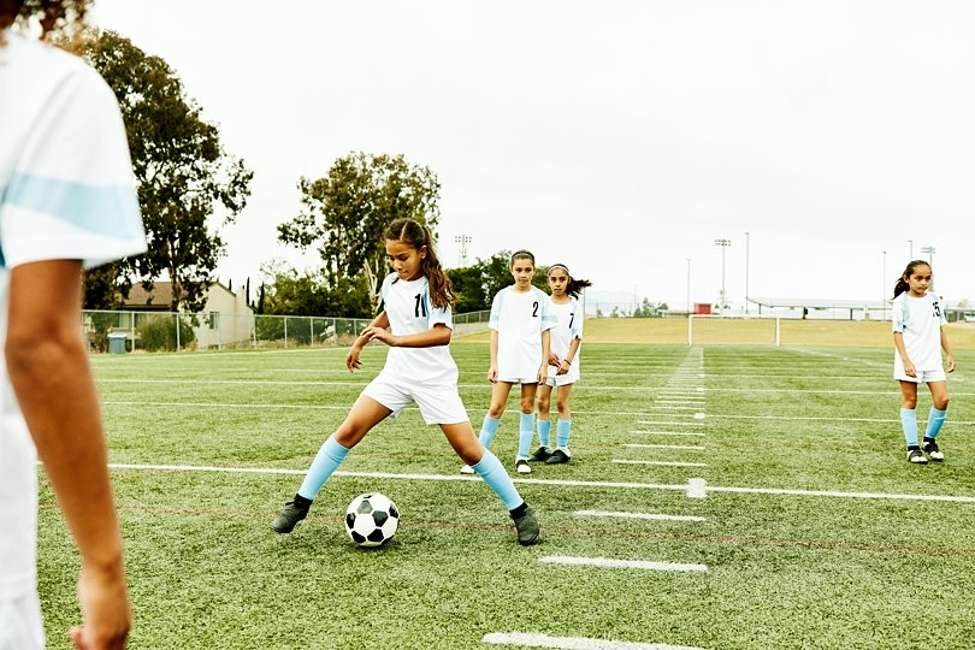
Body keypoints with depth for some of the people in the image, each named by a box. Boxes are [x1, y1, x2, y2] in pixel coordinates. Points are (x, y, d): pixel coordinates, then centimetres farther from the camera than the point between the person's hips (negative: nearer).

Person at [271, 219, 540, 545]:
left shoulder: (434, 286, -15)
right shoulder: (390, 283, 4)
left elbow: (443, 334, -29)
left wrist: (396, 340, -36)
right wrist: (360, 341, 25)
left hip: (435, 379, -5)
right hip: (397, 373, 5)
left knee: (468, 449, -9)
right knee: (348, 431, -7)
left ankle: (520, 511, 7)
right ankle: (301, 502, 4)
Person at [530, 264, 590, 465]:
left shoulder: (574, 304, 1)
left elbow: (577, 336, -3)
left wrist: (568, 361, -12)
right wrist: (546, 354, -9)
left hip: (566, 361, -2)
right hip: (545, 360, 2)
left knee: (562, 403, 0)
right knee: (542, 403, 2)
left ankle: (562, 449, 5)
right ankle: (544, 447, 11)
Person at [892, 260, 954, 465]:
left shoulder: (935, 300, 8)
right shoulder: (901, 302, -7)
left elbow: (940, 329, 16)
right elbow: (897, 332, -10)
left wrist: (949, 354, 12)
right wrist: (905, 360, -17)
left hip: (932, 359, 5)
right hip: (909, 361, -5)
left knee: (942, 399, -2)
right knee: (910, 401, 2)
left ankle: (929, 441, 18)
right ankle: (913, 447, 9)